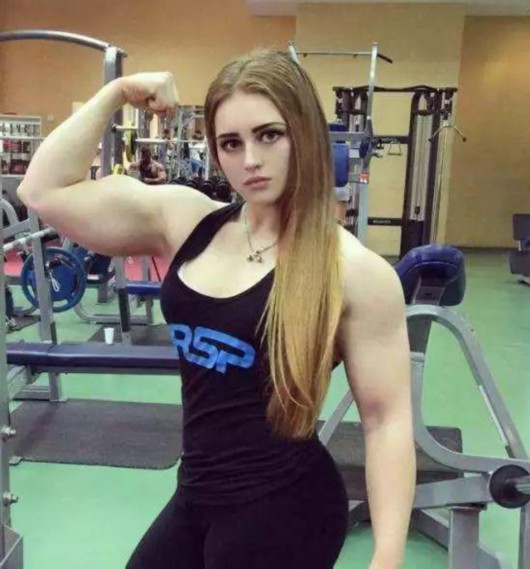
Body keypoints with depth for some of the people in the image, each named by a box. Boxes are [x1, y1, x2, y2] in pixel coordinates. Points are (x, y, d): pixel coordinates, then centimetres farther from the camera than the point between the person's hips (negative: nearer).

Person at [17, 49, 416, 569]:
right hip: (195, 498, 5)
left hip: (284, 509, -5)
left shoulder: (354, 270, -15)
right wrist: (115, 94, -6)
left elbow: (387, 418, -12)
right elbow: (44, 192, -1)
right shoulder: (187, 220, -2)